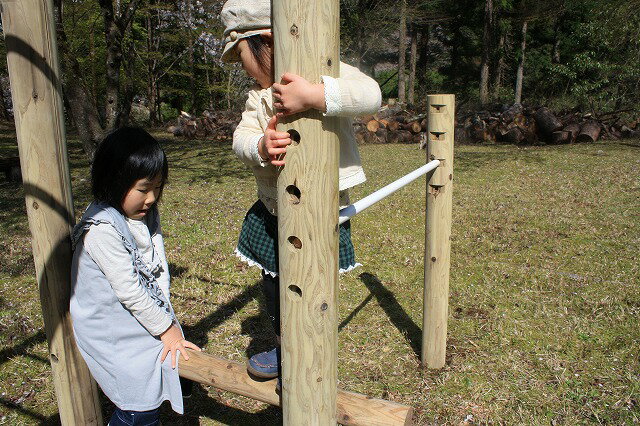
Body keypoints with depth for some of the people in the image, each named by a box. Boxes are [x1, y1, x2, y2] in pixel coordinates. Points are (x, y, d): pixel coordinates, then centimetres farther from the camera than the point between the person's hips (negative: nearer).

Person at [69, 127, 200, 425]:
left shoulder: (146, 214, 2)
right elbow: (128, 290, -23)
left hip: (145, 318, 7)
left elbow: (159, 268, 0)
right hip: (112, 331, -7)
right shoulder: (101, 229, -23)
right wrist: (165, 327, -14)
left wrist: (168, 320, -7)